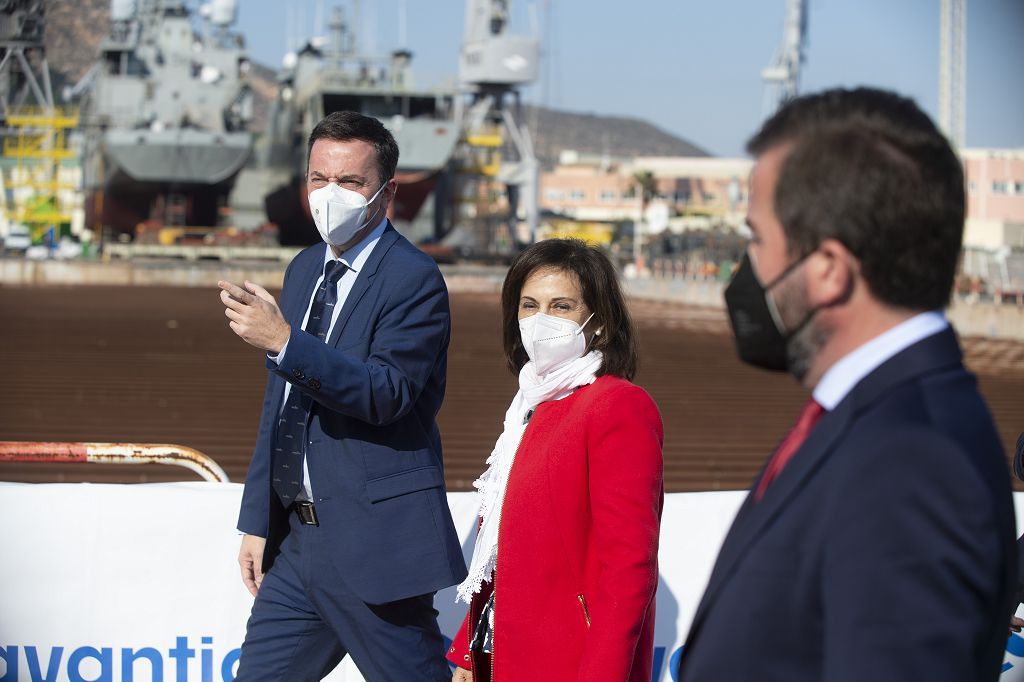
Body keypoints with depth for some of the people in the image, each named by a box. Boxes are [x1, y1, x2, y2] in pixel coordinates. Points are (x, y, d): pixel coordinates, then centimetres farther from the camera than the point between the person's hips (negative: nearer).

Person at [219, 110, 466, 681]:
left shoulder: (414, 278, -10)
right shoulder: (306, 270, 15)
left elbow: (387, 393, -23)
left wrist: (285, 342, -32)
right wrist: (258, 521, 17)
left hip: (373, 544, -8)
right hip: (298, 539, 8)